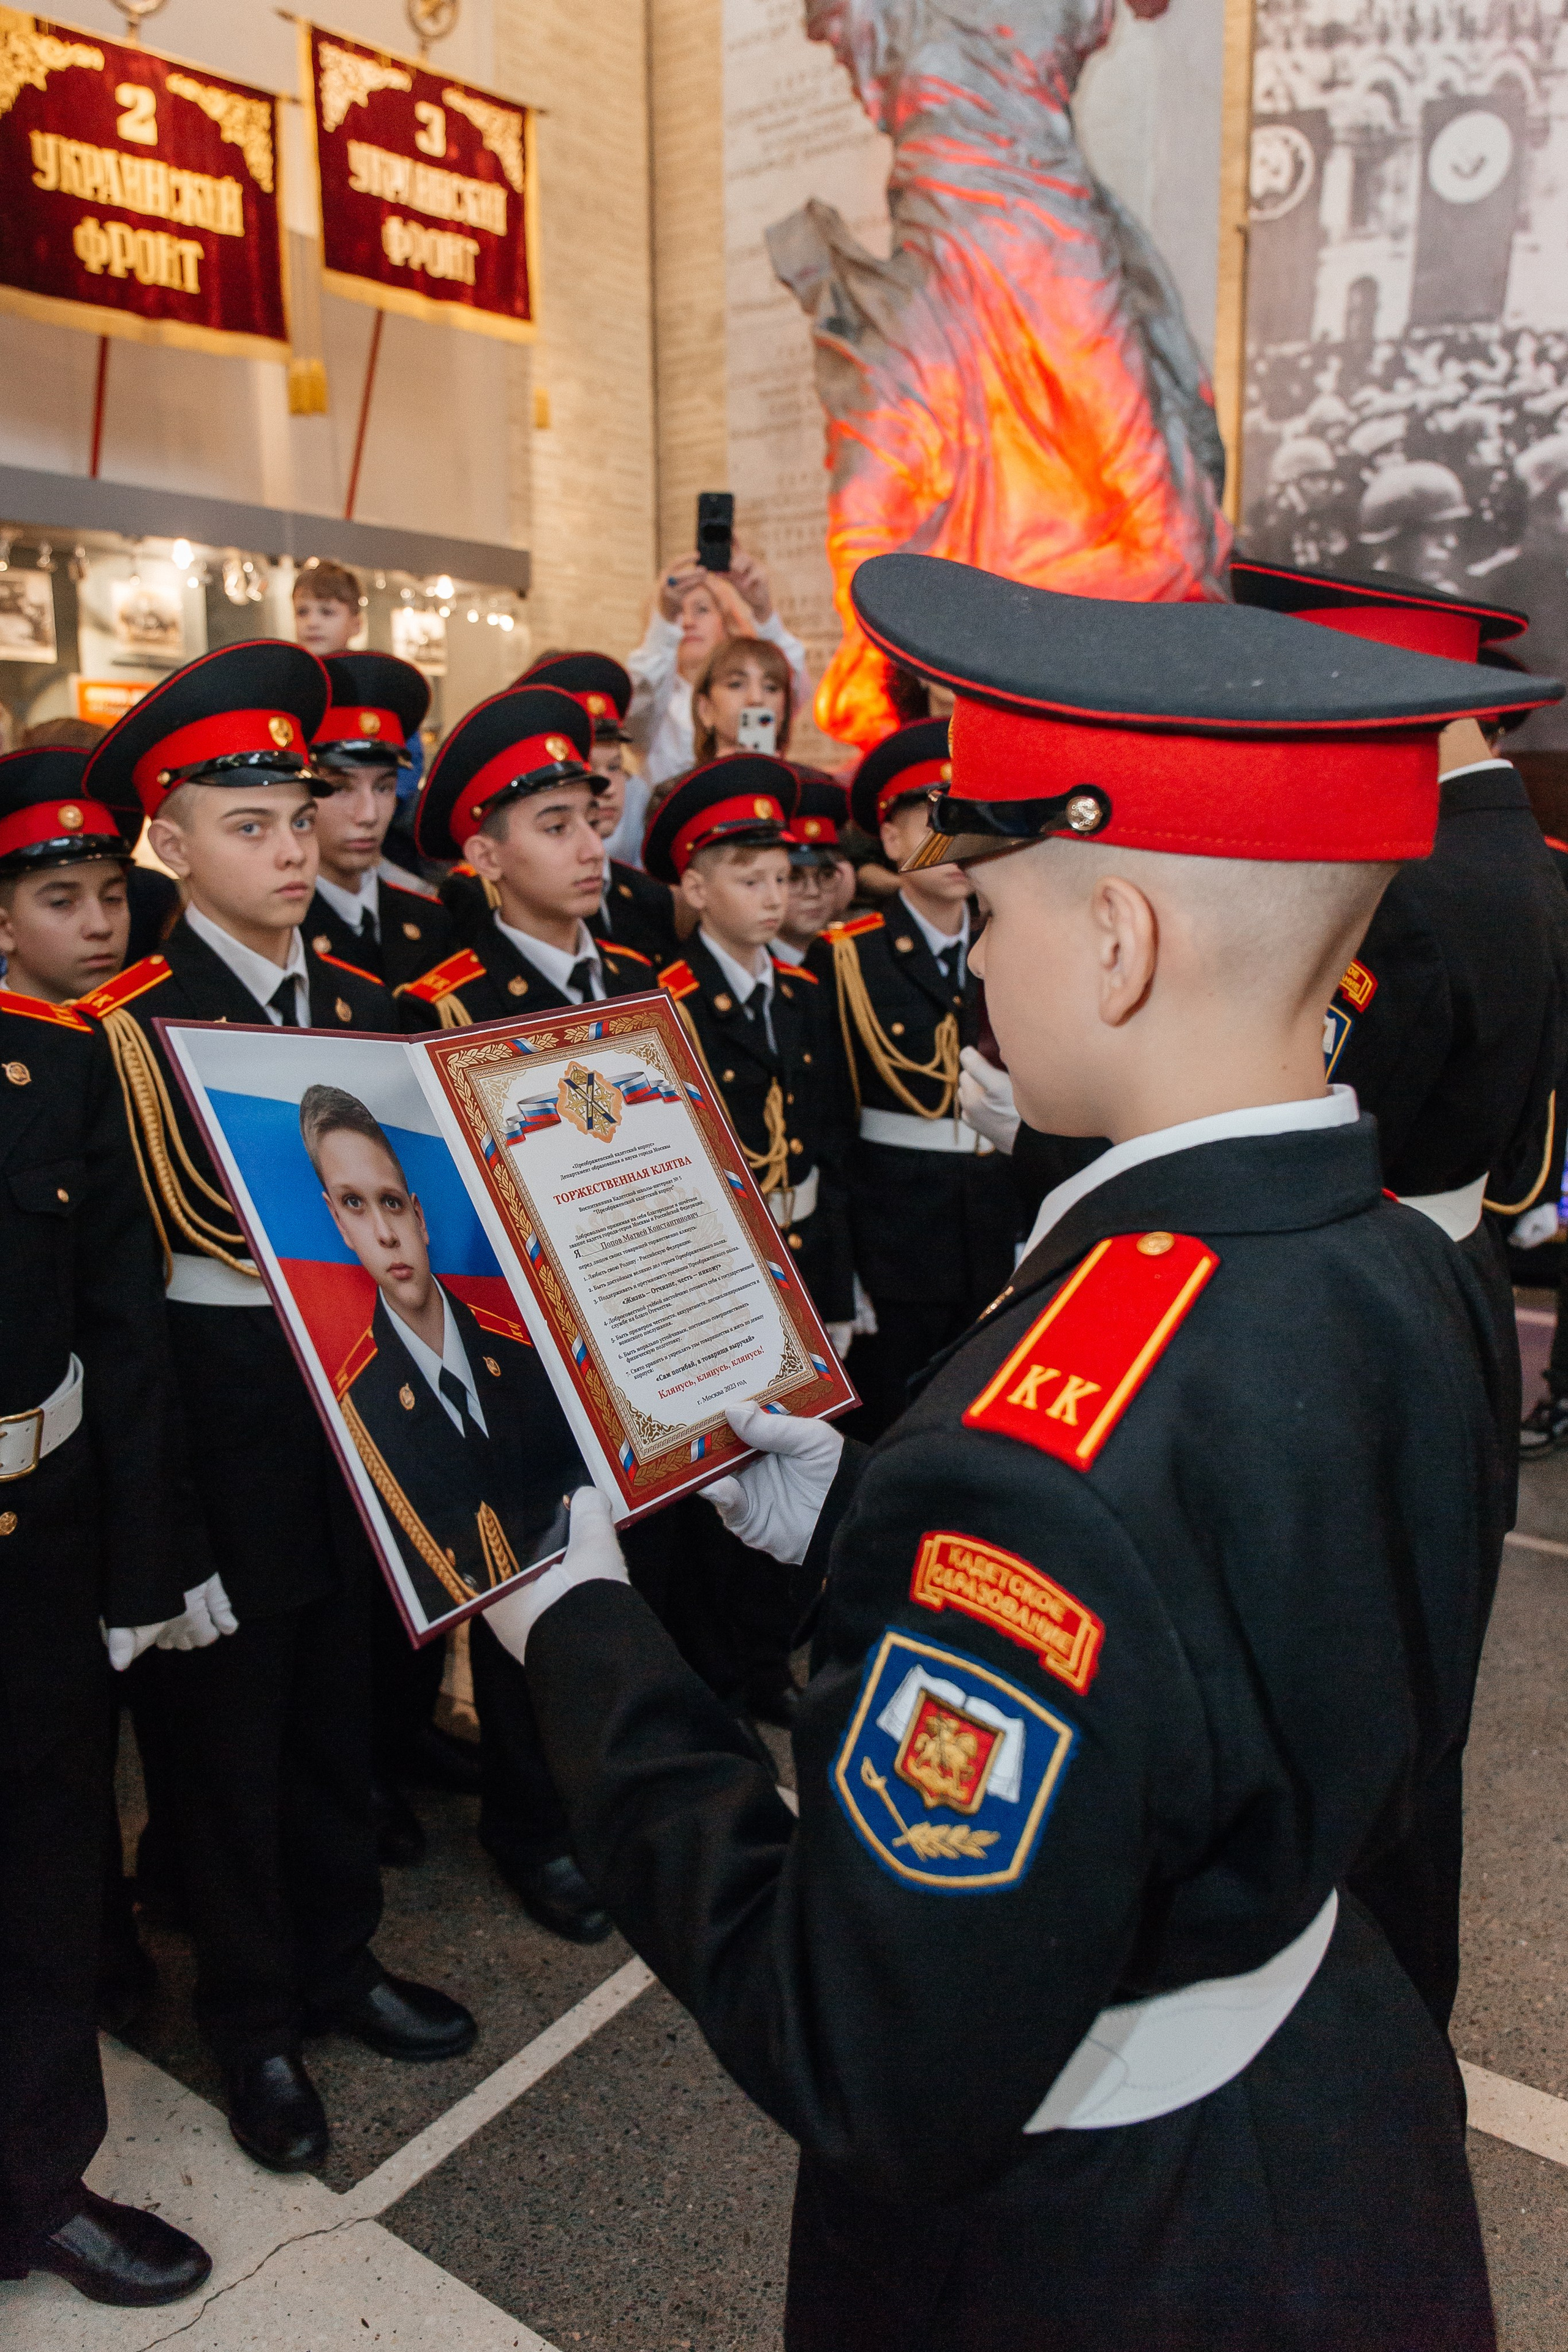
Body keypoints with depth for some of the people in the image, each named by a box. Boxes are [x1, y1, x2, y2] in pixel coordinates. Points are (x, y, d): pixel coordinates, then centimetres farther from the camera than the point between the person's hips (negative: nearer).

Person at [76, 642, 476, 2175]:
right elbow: (195, 1215, -18)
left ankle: (335, 1957, 40)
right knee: (230, 1712, 11)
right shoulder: (131, 1022, -10)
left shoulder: (358, 999, 8)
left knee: (339, 1686, 19)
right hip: (222, 1398, -5)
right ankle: (253, 2018, 32)